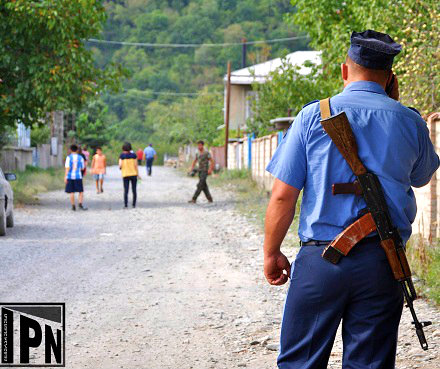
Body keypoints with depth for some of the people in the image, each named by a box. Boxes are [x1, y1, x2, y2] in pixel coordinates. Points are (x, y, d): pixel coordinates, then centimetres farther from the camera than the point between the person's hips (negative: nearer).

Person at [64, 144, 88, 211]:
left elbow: (67, 168, -11)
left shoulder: (69, 157, -3)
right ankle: (80, 204, -10)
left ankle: (73, 206, 6)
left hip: (70, 176, 0)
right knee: (81, 191, 6)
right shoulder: (80, 157, 3)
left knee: (71, 192, 6)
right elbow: (82, 168, 10)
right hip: (78, 176, 0)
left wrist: (65, 177, -11)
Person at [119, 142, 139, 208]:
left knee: (126, 190, -1)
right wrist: (138, 174, 5)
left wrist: (120, 168, 14)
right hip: (133, 174, 1)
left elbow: (120, 165, -10)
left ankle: (126, 205, -10)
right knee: (134, 190, 8)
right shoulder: (134, 155, -2)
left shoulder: (122, 156, -5)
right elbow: (136, 165, -4)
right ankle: (134, 204, 8)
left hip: (125, 175, -1)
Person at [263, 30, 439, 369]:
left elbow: (283, 195, -4)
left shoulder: (314, 116, -2)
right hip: (382, 264, 2)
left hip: (321, 259, -2)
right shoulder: (409, 122, 3)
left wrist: (271, 254, 8)